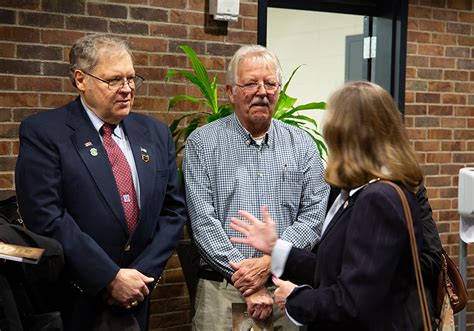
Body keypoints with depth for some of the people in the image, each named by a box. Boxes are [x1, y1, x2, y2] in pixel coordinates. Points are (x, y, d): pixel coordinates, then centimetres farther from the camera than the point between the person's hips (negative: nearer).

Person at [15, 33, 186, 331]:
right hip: (74, 303, -4)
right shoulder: (43, 132, -9)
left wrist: (143, 273, -6)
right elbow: (46, 217, -16)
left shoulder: (155, 133, 7)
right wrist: (110, 278, -16)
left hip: (136, 298, 4)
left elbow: (173, 210, 6)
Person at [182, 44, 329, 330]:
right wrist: (242, 274, -13)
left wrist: (269, 262, -13)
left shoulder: (302, 145, 6)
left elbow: (313, 215, -1)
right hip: (222, 289, -2)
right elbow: (203, 219, -8)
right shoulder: (202, 143, -1)